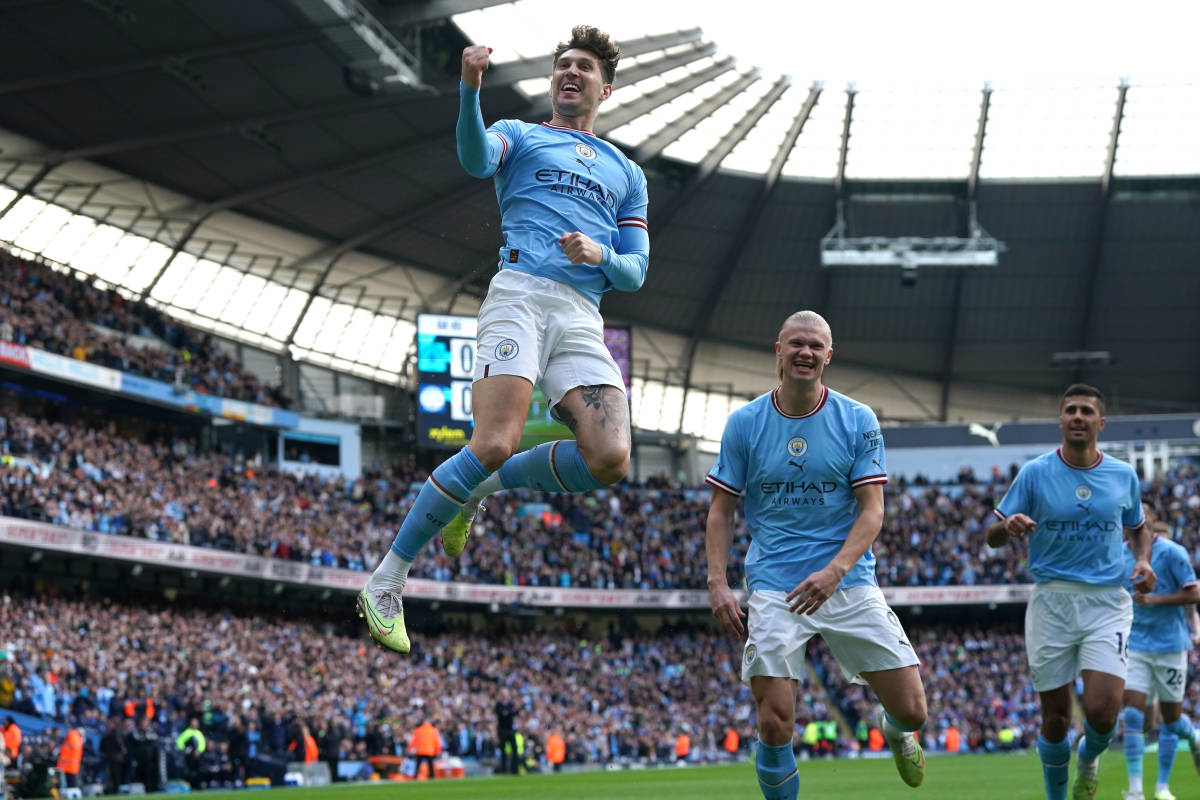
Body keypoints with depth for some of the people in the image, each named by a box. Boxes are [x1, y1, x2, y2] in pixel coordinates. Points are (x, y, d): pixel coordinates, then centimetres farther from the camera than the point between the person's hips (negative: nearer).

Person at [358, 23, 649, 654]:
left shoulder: (626, 174, 29)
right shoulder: (520, 136, 18)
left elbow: (636, 271, 21)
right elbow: (476, 157, -8)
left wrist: (602, 255, -3)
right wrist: (470, 87, -27)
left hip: (583, 317, 4)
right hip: (520, 294, -4)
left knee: (609, 459, -18)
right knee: (494, 444, -22)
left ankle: (478, 489, 7)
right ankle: (386, 580, -12)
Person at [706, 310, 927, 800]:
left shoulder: (858, 422, 0)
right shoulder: (744, 423, 2)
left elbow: (872, 511, -4)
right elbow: (721, 510, 7)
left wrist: (835, 571, -20)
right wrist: (718, 583, -7)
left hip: (849, 585, 1)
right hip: (774, 589, 0)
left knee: (911, 710, 0)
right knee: (775, 726, -14)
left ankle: (895, 731, 37)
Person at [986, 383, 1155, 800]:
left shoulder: (1123, 475, 5)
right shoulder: (1035, 473, -1)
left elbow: (1138, 528, 22)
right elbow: (992, 535, 2)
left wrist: (1142, 560, 1)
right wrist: (1008, 526, -22)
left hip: (1107, 602, 0)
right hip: (1052, 601, 0)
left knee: (1102, 710, -15)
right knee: (1056, 717, 3)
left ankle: (1088, 762, 20)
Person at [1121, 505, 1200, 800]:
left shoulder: (1172, 553, -8)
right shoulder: (1121, 554, 6)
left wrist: (1155, 599, -21)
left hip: (1168, 644, -3)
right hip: (1135, 645, 3)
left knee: (1171, 715, 5)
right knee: (1132, 713, -10)